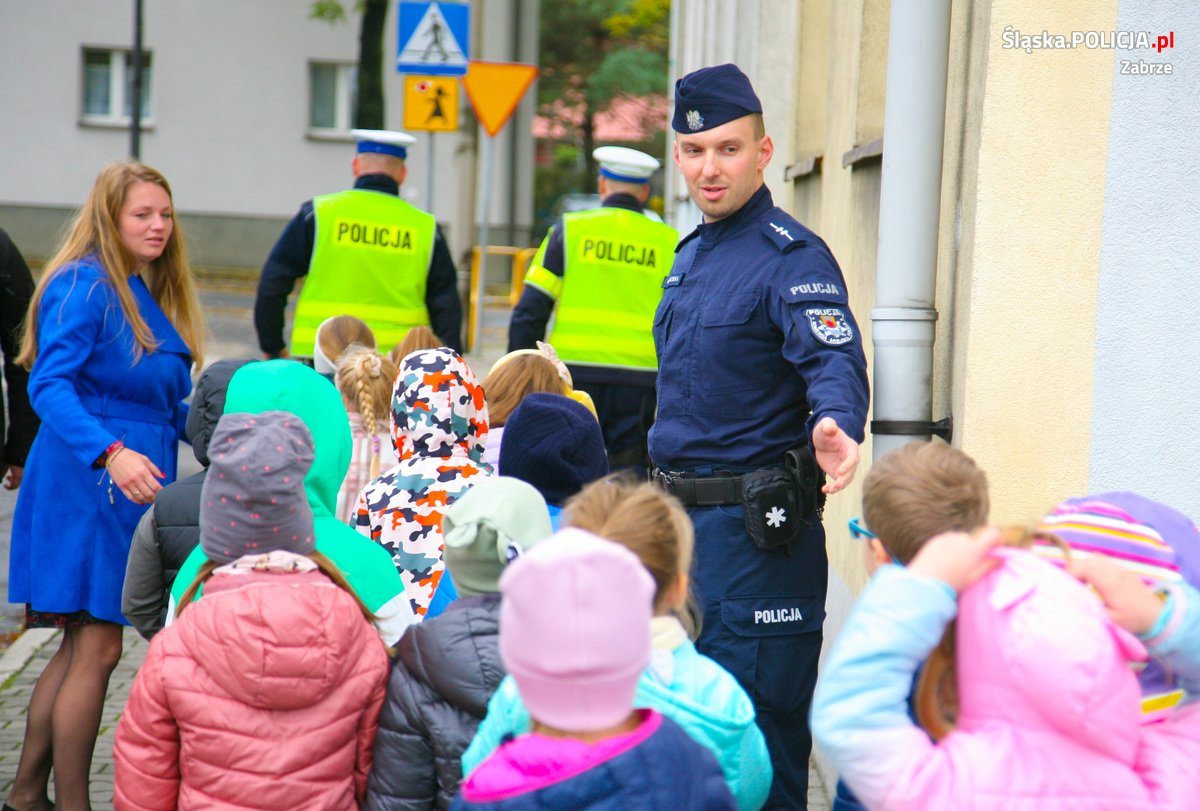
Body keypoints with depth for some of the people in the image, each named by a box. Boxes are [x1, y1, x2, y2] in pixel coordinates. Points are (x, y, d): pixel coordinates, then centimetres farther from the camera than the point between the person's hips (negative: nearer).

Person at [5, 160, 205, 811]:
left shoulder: (149, 294, 15)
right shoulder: (84, 286, -12)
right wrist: (112, 454, -32)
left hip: (133, 486, 9)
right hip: (87, 487, -9)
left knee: (80, 647, 13)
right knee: (96, 649, -6)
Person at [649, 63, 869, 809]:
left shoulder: (792, 257, -13)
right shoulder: (690, 256, 15)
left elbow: (837, 362, -28)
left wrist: (836, 426, -49)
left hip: (755, 530, -9)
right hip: (681, 521, 9)